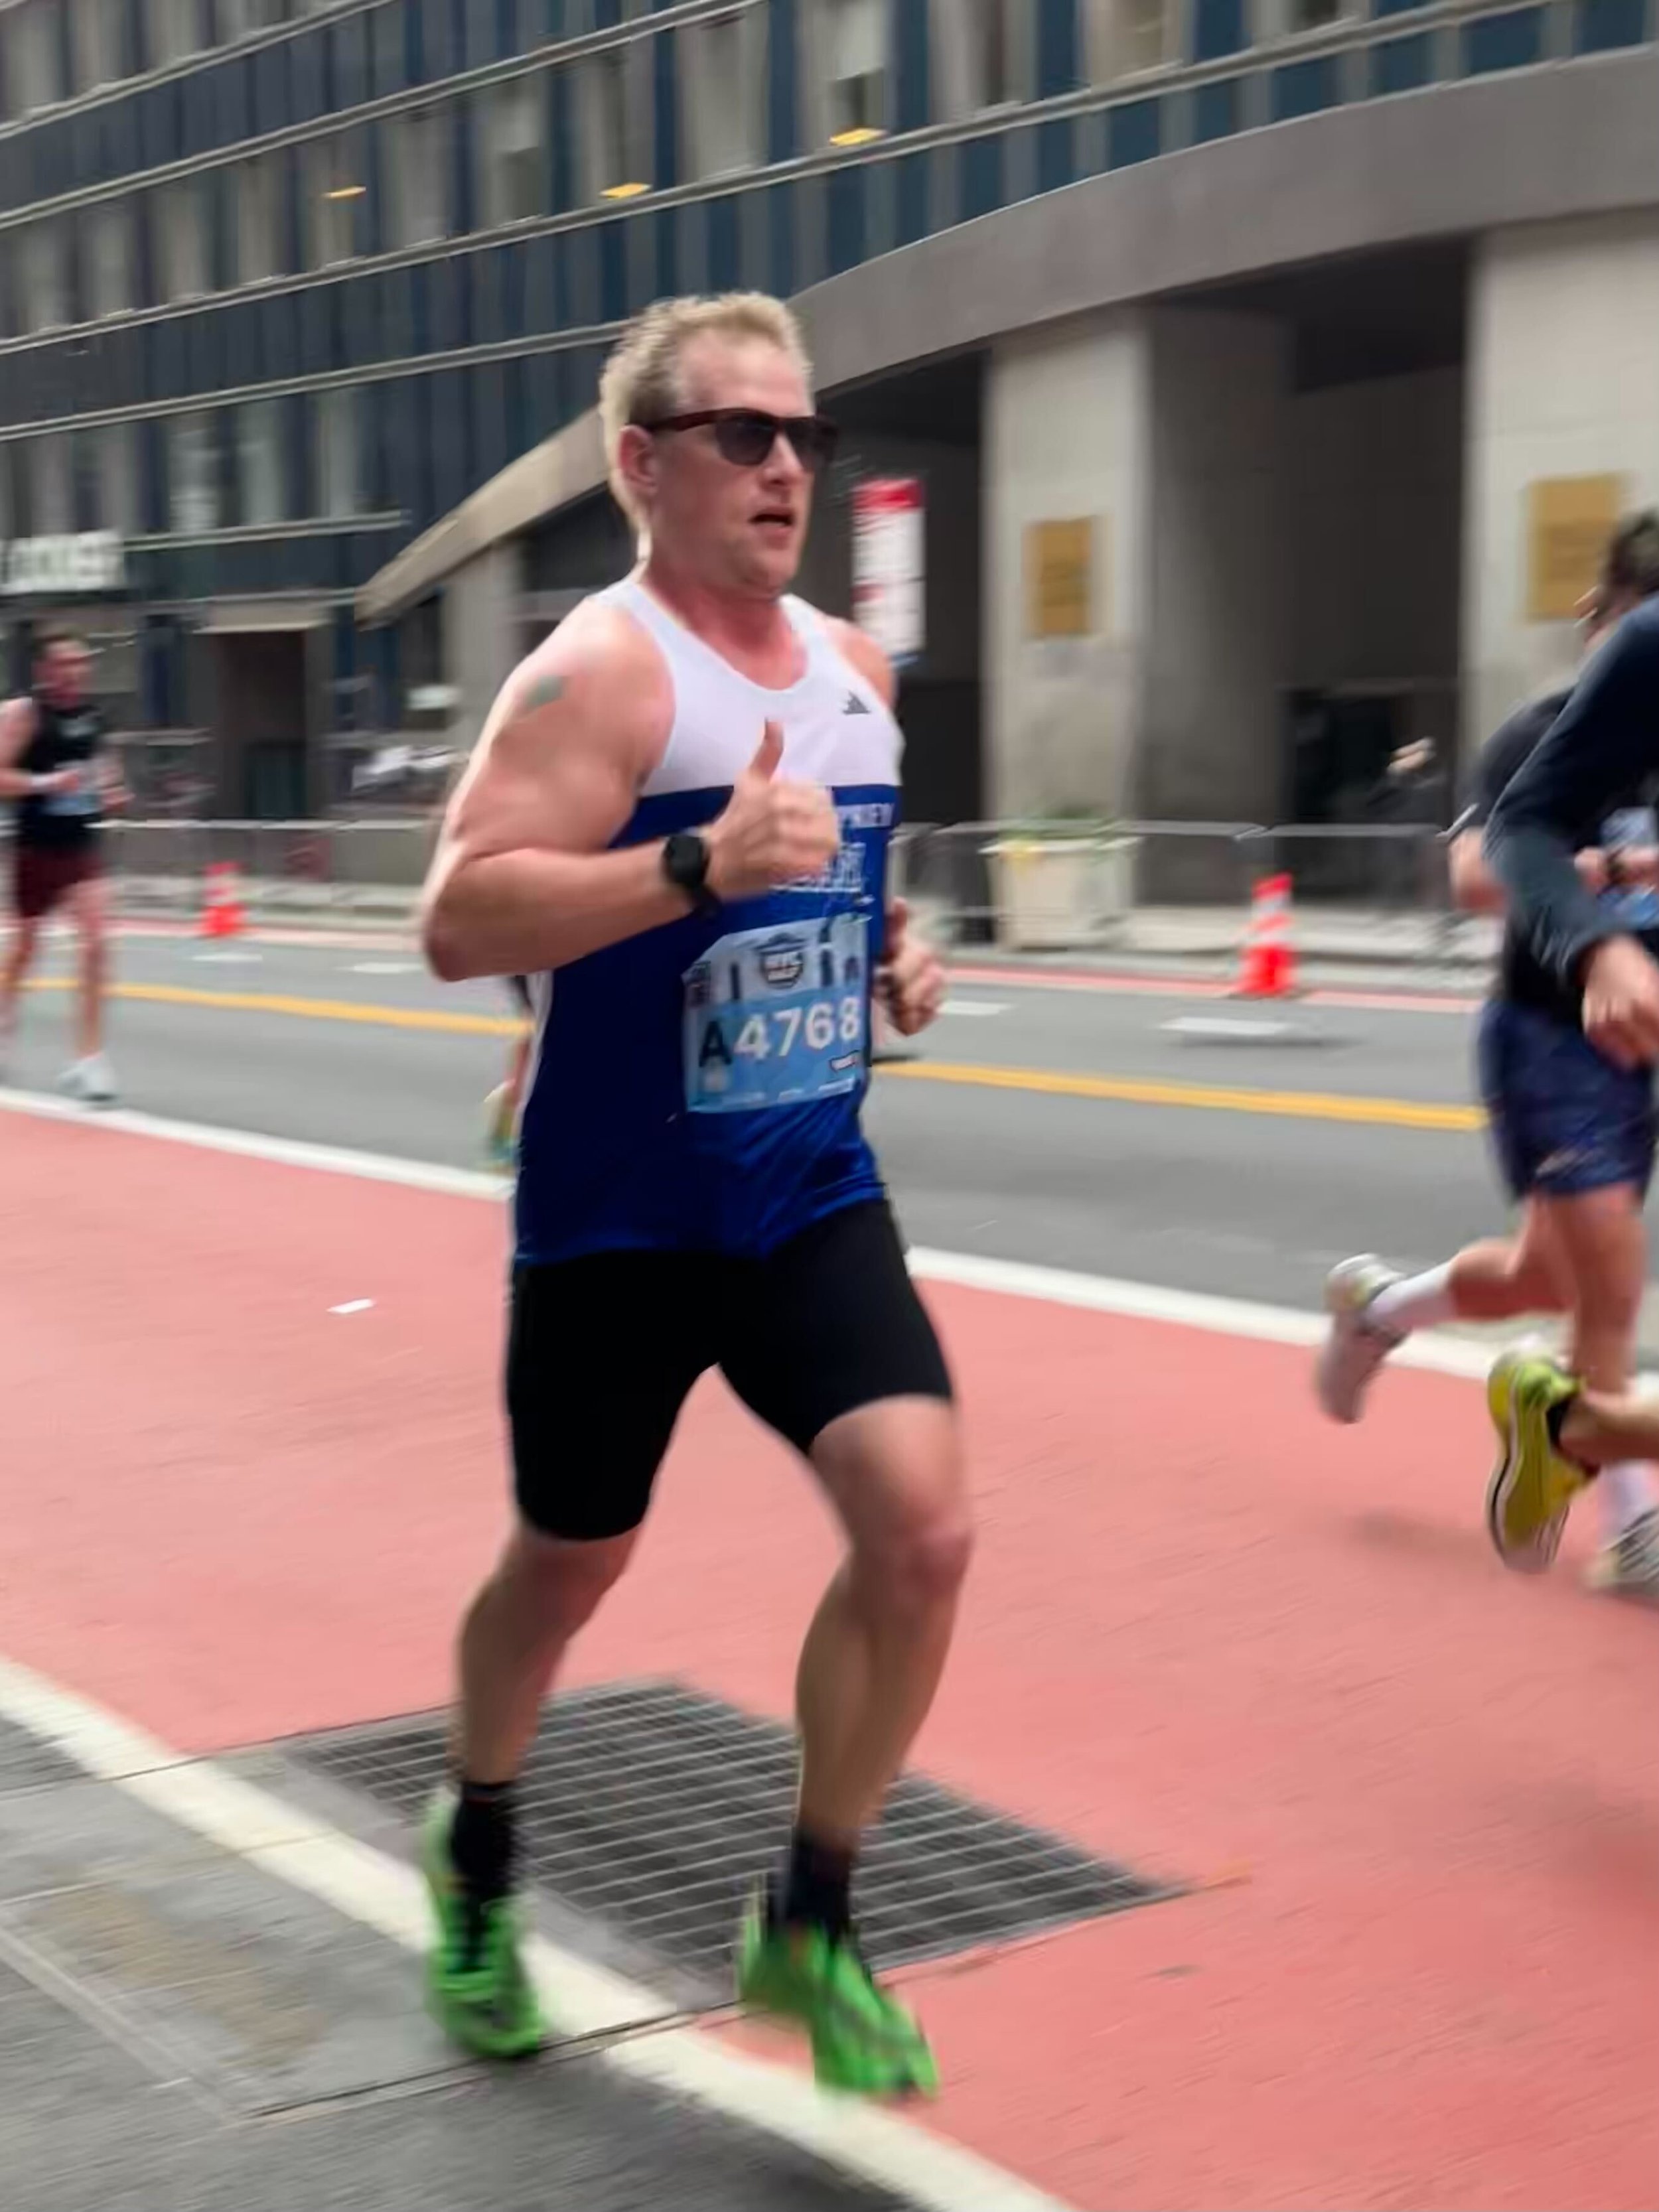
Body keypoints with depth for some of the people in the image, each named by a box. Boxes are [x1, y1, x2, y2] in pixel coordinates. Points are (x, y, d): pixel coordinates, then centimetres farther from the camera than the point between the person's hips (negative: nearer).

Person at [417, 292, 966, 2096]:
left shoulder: (853, 669, 8)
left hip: (814, 1199, 5)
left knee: (921, 1530, -11)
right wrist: (699, 866, -36)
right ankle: (476, 1857, 43)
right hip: (617, 1222, -5)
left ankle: (807, 1925, 9)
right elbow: (457, 923, -26)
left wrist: (895, 955, 5)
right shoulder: (600, 670, -15)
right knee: (568, 1565, 12)